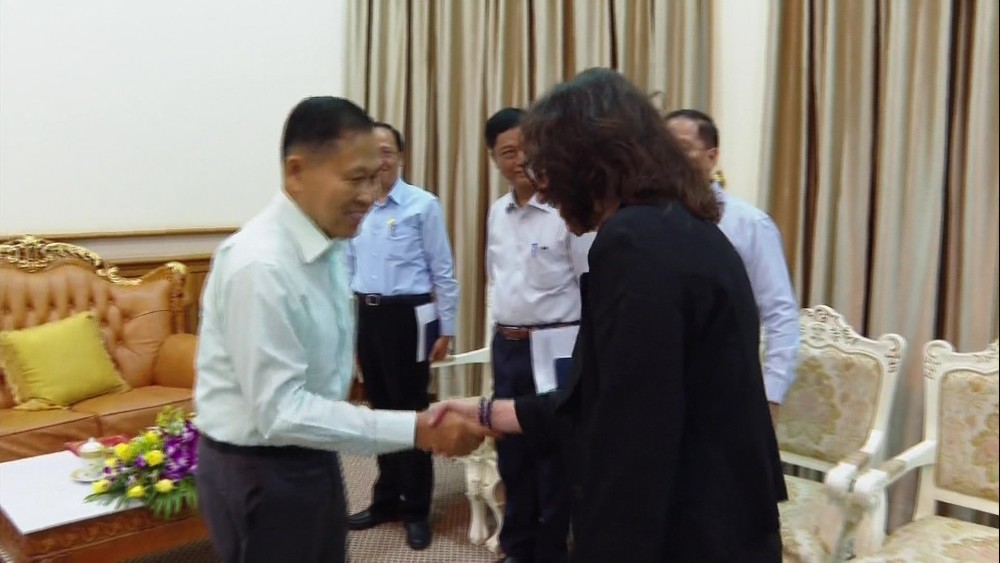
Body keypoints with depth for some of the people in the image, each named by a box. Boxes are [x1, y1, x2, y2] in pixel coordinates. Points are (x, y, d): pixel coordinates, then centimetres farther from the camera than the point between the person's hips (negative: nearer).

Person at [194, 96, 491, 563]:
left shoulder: (327, 244, 0)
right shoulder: (261, 265, -26)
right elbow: (280, 411, -28)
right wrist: (416, 430, -31)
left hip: (311, 458, 8)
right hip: (259, 472, -8)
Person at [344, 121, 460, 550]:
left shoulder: (423, 205, -8)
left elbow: (443, 272, -5)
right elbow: (348, 271, 14)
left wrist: (446, 328, -6)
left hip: (407, 316, -5)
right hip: (366, 316, 5)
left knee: (411, 412, 4)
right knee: (381, 410, 16)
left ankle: (416, 509, 21)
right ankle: (386, 500, 33)